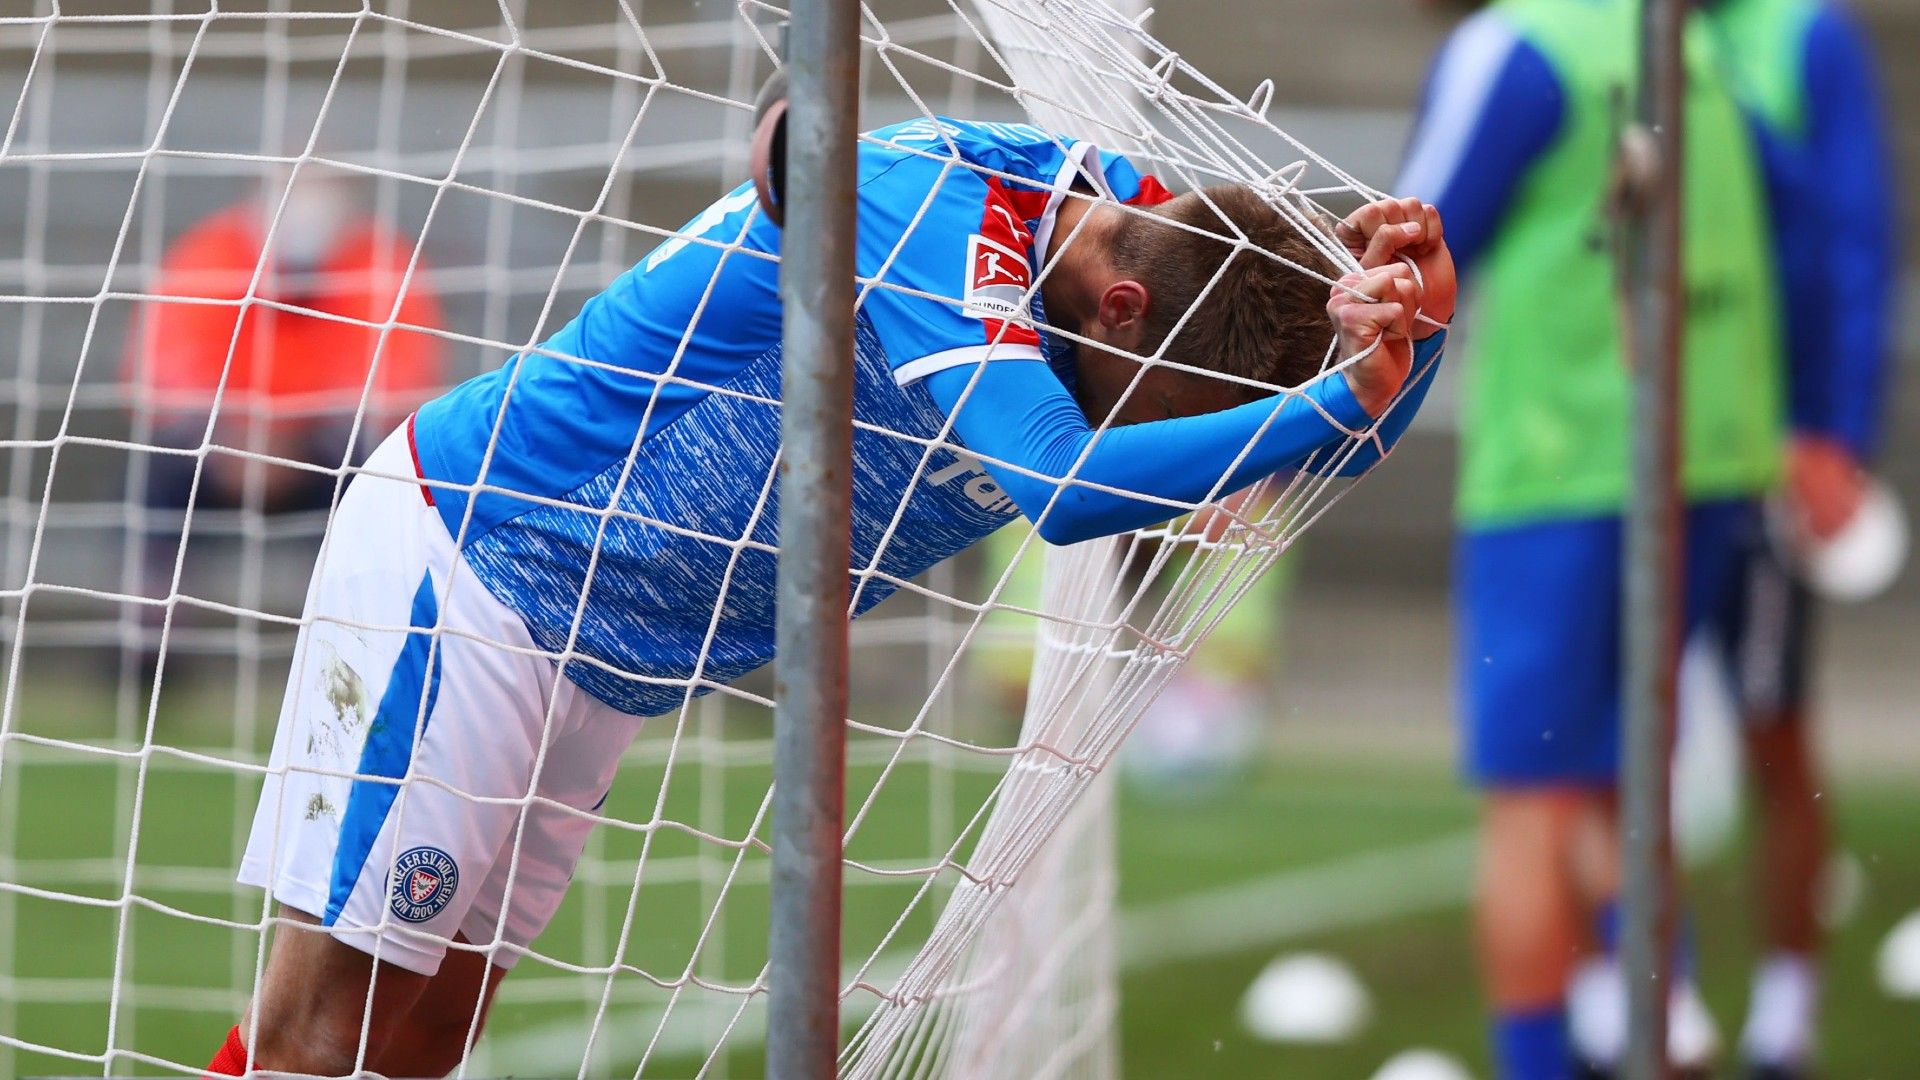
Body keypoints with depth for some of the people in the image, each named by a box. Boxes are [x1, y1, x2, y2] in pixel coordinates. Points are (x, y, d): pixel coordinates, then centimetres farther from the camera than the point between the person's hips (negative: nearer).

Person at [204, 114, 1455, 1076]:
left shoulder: (1145, 224, -3)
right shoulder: (942, 208, -29)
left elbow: (1343, 443, -5)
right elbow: (1049, 484, -40)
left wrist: (1409, 329, -27)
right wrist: (1336, 401, -43)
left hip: (602, 671, 9)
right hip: (468, 551, -9)